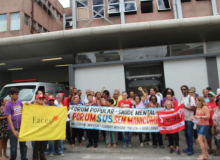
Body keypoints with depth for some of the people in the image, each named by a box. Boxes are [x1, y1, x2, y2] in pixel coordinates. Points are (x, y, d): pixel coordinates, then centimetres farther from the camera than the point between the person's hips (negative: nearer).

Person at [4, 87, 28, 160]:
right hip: (13, 128, -5)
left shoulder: (20, 102, 4)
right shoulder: (8, 104, -10)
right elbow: (9, 119, -13)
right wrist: (13, 131, -16)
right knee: (14, 147, 6)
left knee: (23, 144, 14)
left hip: (21, 127, 5)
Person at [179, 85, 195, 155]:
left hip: (189, 119, -6)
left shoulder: (191, 98, -7)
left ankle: (191, 149, 8)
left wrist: (185, 107, -22)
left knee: (189, 134, -2)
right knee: (186, 133, 13)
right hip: (183, 118, 6)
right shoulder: (181, 99, 11)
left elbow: (193, 108, -13)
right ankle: (188, 147, 27)